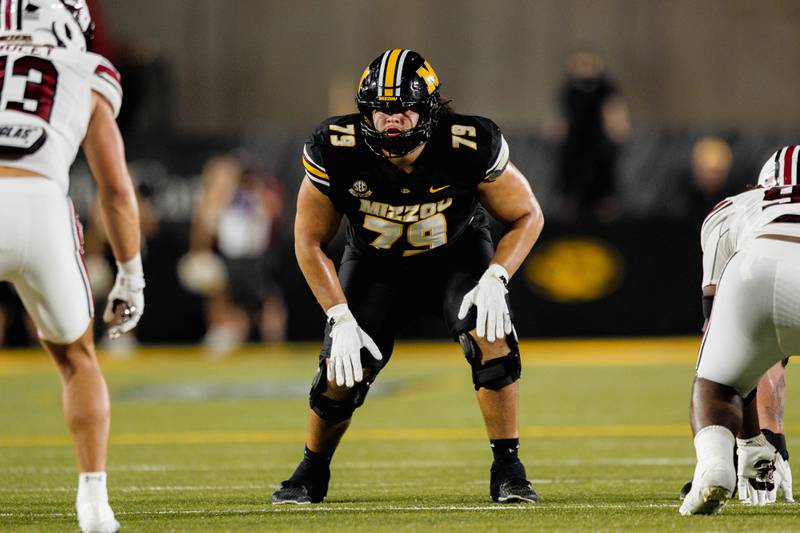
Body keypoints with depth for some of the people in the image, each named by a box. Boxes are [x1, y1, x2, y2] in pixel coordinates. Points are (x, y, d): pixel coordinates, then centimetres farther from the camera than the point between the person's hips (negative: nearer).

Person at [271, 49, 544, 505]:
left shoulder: (470, 147, -31)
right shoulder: (337, 152, -29)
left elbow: (527, 216, -15)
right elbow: (310, 242, -15)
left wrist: (494, 280, -30)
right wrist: (342, 320, -22)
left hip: (457, 257, -1)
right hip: (376, 266, 1)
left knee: (491, 340, -25)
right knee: (342, 376, -9)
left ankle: (508, 469, -11)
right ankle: (313, 471, 20)